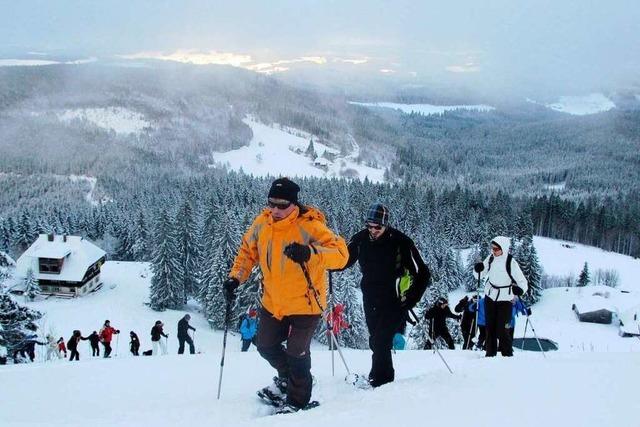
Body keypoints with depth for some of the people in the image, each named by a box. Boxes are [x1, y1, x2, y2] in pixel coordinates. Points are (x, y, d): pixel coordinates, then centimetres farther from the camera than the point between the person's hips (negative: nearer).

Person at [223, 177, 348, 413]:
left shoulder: (308, 226, -23)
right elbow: (248, 251, 12)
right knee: (266, 346, 18)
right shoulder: (261, 223, -6)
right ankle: (287, 379, 46)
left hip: (304, 303, -6)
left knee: (296, 352, 0)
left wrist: (310, 253, -47)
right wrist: (235, 278, 1)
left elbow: (340, 254, -31)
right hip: (273, 302, 6)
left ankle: (298, 400, 24)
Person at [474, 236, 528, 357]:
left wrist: (520, 289, -36)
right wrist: (478, 269, -12)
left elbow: (522, 281, -16)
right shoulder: (491, 258, -3)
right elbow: (482, 275, 9)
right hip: (490, 296, 5)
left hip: (505, 299, -5)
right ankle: (490, 353, 18)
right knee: (490, 327, 9)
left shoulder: (511, 262, -17)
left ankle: (507, 355, 4)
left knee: (502, 329, -9)